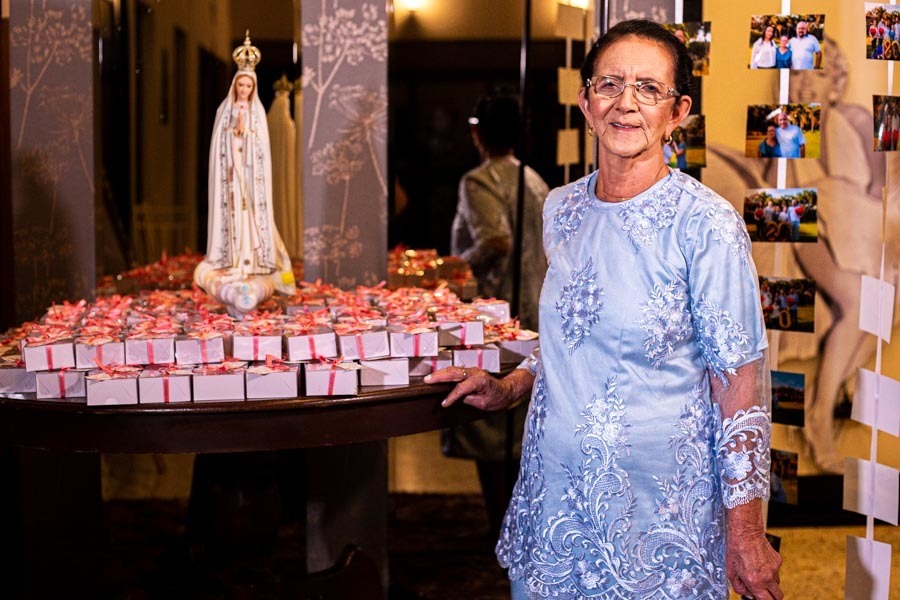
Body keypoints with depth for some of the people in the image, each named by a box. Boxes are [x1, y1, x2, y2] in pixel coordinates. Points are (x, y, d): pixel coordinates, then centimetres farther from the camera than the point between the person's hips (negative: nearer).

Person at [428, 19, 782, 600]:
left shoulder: (705, 224, -14)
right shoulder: (561, 209, 4)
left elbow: (740, 379, -13)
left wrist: (744, 531, -13)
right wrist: (506, 390, 7)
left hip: (657, 509, -5)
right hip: (556, 497, 6)